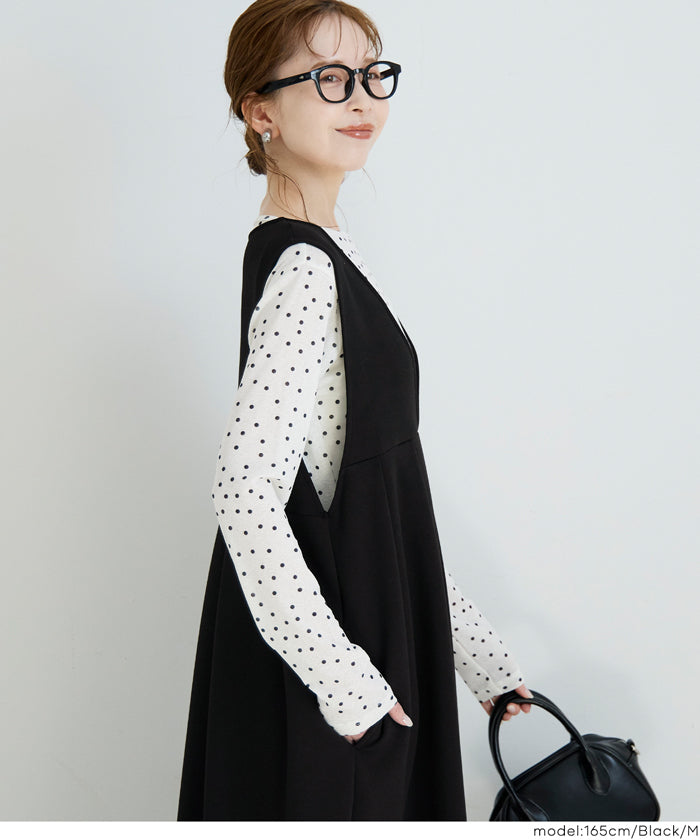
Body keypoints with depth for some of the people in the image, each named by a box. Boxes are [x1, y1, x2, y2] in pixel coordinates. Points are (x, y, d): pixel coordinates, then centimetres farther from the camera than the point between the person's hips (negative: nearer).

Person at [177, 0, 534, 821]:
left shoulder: (325, 259, 10)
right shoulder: (304, 270, -19)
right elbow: (246, 495, -26)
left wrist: (474, 648, 15)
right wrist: (340, 674, -22)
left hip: (371, 624, 9)